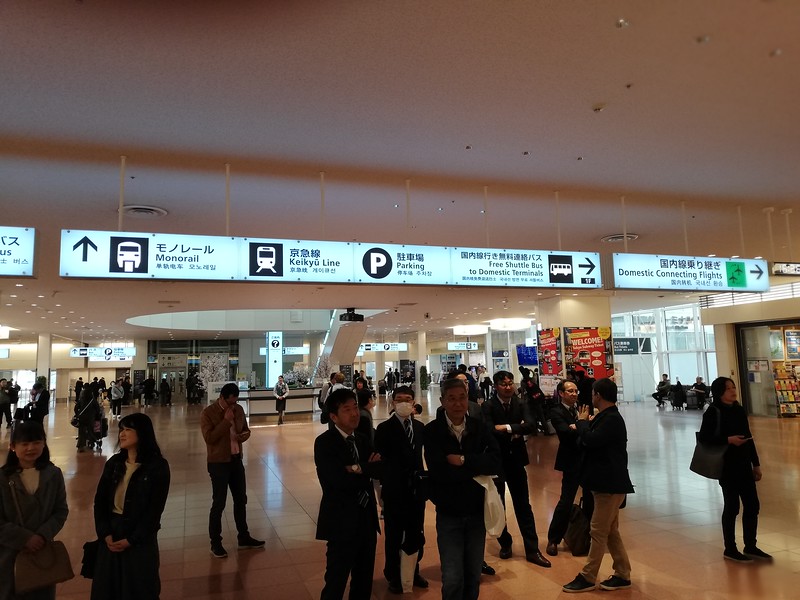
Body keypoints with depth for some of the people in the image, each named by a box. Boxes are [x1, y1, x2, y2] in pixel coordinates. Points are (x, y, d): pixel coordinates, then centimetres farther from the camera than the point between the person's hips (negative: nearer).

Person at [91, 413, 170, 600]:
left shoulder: (158, 466, -12)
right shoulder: (113, 463, 4)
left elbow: (154, 510, -13)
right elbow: (100, 501, 1)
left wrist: (131, 540, -13)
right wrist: (105, 534, -10)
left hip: (141, 539, -4)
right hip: (111, 537, 5)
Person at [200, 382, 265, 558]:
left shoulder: (238, 410, 3)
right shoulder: (208, 413, -14)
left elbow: (246, 429, 15)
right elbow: (209, 438, -24)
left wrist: (244, 435, -8)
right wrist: (226, 420, -25)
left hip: (236, 459, 6)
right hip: (218, 463, -6)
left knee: (241, 499, 15)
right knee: (218, 503, 2)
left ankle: (244, 538, 29)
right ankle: (215, 543, 17)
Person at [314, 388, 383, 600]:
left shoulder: (363, 440, 9)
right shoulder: (324, 442, -13)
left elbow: (381, 468, -5)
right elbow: (339, 480, -25)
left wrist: (359, 468, -22)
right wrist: (368, 470, -12)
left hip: (367, 519, 7)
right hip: (342, 521, -7)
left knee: (364, 582, 19)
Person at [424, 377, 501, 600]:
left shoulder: (479, 427, -3)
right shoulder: (432, 431, -11)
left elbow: (496, 462, -14)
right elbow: (440, 471, -23)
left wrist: (463, 460, -23)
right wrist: (477, 467, -16)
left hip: (477, 512, 3)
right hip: (448, 514, -3)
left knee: (473, 576, 16)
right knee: (453, 579, -2)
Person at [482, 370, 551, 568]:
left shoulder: (521, 404, -3)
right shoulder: (487, 406, -12)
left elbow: (531, 425, -18)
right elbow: (489, 431, -25)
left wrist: (507, 428, -23)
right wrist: (515, 432, -17)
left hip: (516, 460, 2)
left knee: (523, 506, 6)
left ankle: (532, 550, 13)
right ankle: (505, 544, 31)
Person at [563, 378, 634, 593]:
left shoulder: (612, 419, -19)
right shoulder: (606, 417, 12)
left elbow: (590, 440, -28)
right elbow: (590, 442, 15)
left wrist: (582, 421, -12)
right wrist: (587, 423, 1)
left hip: (610, 483, -10)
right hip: (607, 481, 10)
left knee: (599, 531, -2)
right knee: (610, 531, 16)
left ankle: (587, 578, 6)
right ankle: (623, 575, 24)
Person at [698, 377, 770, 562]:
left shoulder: (739, 410, 9)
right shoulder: (713, 412, -11)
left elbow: (748, 438, 14)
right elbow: (703, 438, -16)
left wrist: (756, 463, 14)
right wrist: (728, 439, -23)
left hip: (744, 465, 6)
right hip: (727, 466, -6)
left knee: (752, 505, 10)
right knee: (732, 507, 2)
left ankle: (750, 547, 25)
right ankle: (730, 549, 16)